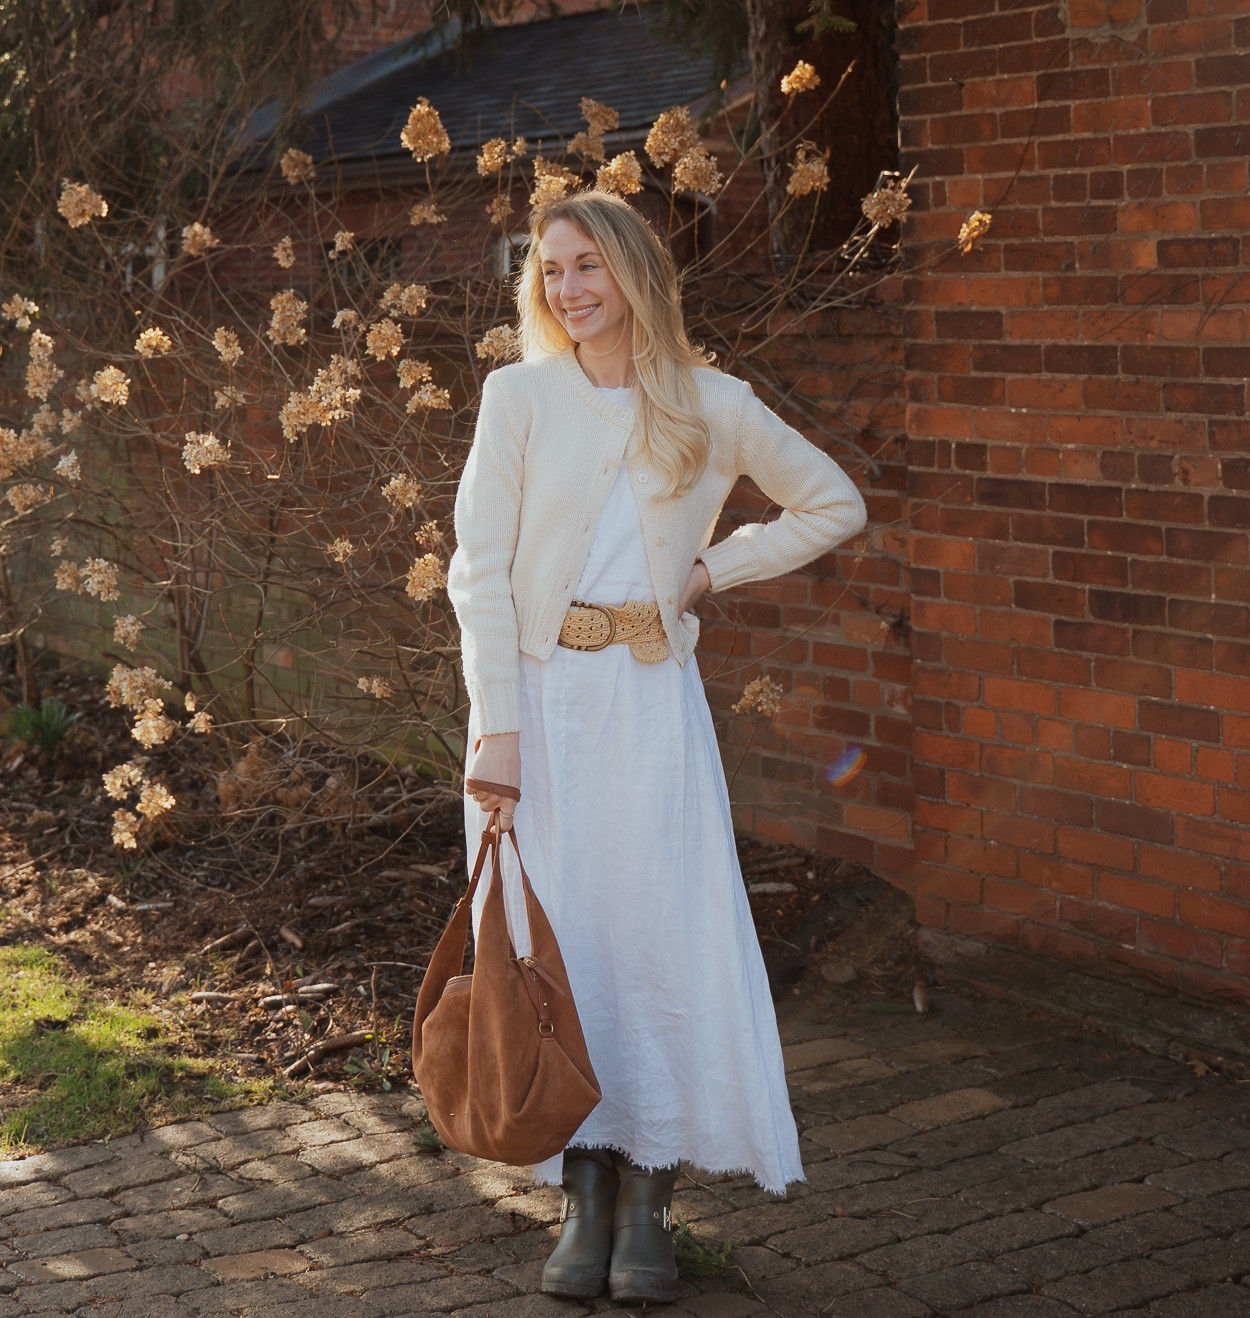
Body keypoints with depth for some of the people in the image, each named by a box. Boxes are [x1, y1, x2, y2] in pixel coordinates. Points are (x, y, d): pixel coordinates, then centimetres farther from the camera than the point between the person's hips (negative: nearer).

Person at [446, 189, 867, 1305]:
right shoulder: (521, 396, 0)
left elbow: (836, 506, 14)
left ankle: (648, 1209, 9)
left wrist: (713, 567, 3)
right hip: (536, 699, 0)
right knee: (554, 938, 2)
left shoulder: (714, 407, 2)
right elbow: (480, 568, -3)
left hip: (650, 704, 0)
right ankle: (585, 1202, 13)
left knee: (662, 939, -3)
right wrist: (496, 727, -11)